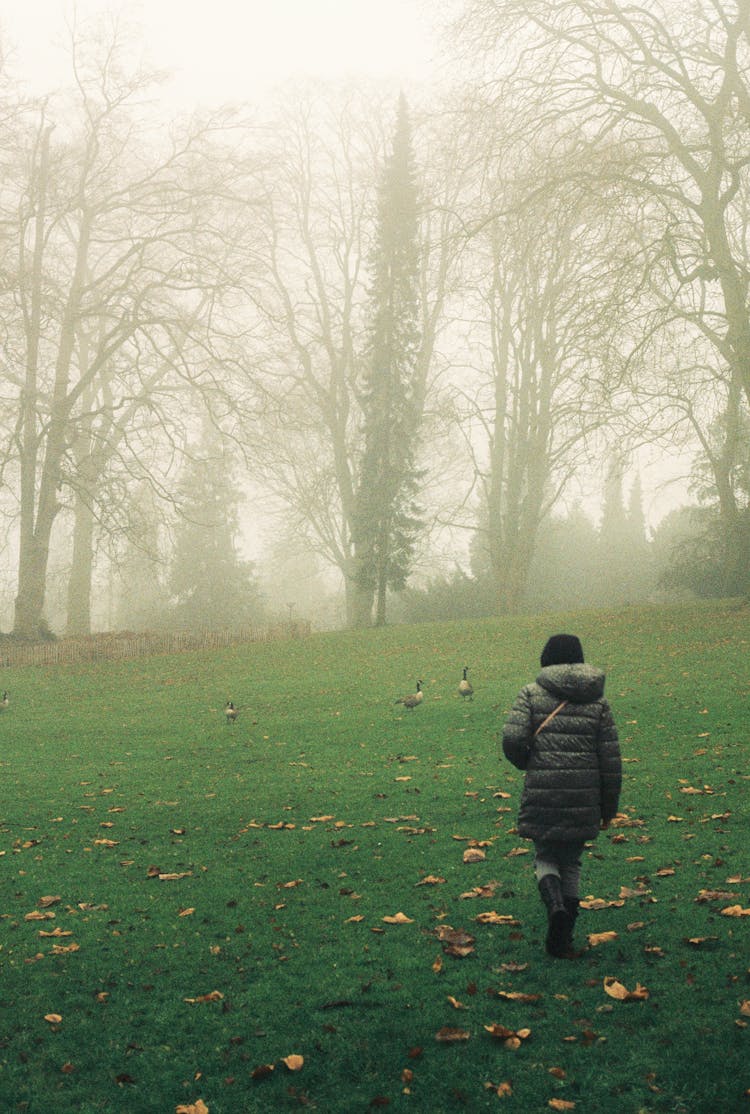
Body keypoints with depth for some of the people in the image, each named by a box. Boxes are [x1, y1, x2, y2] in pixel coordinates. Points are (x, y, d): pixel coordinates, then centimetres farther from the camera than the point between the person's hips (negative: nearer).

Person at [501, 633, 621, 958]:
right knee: (571, 861, 17)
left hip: (541, 794, -2)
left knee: (546, 857, 15)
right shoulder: (597, 702, 6)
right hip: (583, 797, 2)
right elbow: (611, 758, 5)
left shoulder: (531, 694, -1)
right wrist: (608, 807, 13)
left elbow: (512, 738, -13)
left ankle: (555, 905, -15)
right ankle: (563, 937, 14)